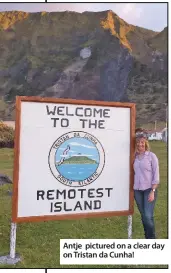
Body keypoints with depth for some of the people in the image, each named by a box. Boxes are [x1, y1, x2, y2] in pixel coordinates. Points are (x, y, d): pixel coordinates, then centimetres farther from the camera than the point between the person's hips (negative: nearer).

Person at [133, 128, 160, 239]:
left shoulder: (151, 156, -6)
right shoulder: (135, 156, 5)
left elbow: (156, 175, -7)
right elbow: (134, 173, 9)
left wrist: (152, 191, -13)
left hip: (149, 189, -4)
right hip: (137, 190, 4)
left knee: (148, 216, -8)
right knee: (143, 216, 10)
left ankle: (152, 238, 12)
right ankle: (147, 238, 24)